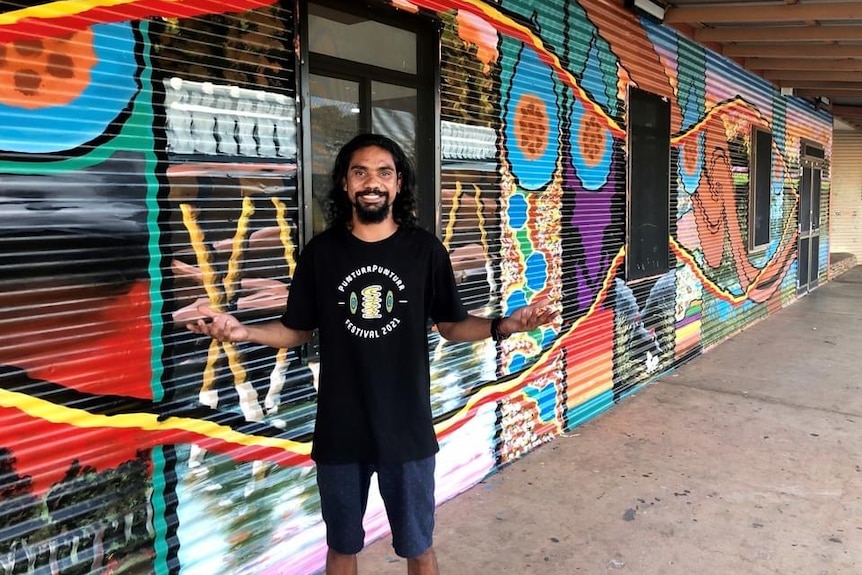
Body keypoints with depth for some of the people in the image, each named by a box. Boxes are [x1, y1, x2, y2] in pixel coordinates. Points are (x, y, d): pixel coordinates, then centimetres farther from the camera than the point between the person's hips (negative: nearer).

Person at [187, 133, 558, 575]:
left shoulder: (425, 250, -4)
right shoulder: (321, 251, -3)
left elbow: (451, 325, 1)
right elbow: (296, 330, 2)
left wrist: (503, 326, -17)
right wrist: (241, 331, -15)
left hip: (407, 427, 0)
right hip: (339, 430, 1)